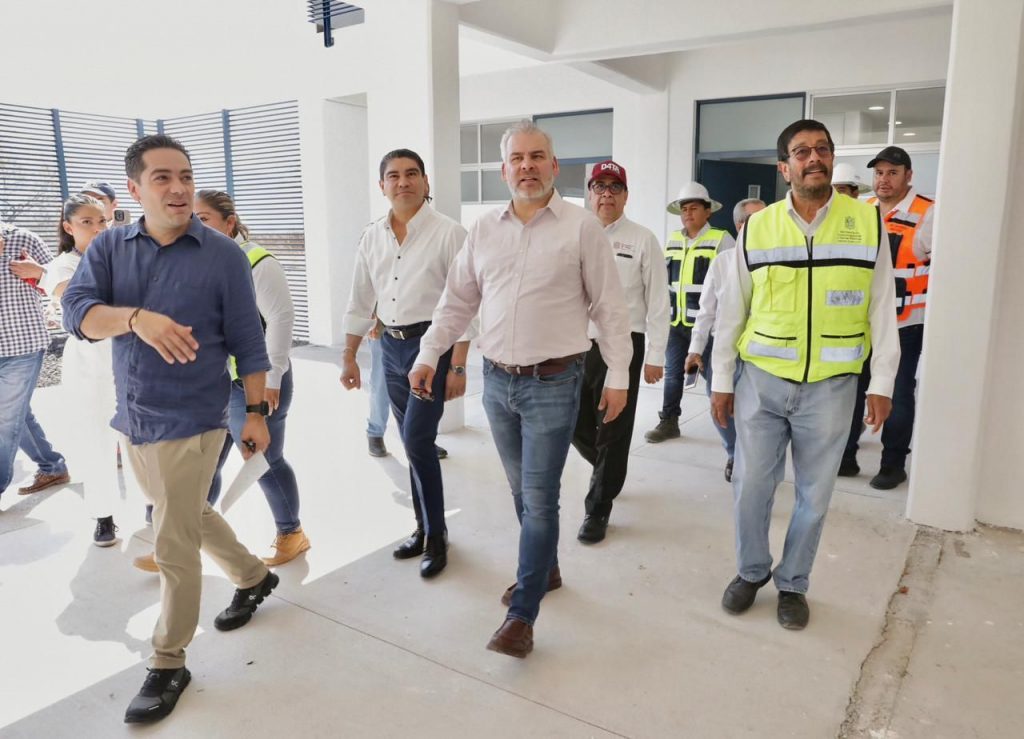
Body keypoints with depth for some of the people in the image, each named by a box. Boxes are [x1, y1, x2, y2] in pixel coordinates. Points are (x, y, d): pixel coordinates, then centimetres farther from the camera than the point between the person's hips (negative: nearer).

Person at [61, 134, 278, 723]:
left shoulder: (223, 254, -9)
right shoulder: (108, 247, 1)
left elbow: (247, 342, -6)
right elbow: (77, 312, -14)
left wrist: (257, 414, -6)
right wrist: (136, 318, -33)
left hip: (190, 421, -5)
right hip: (132, 418, 5)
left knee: (174, 547, 1)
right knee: (192, 516, 22)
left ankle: (168, 665, 20)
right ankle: (254, 576, 47)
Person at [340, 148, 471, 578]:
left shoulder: (448, 233, -9)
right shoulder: (371, 237, 8)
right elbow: (360, 302, 14)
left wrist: (457, 366, -16)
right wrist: (349, 358, 12)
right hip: (391, 348, 6)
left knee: (417, 440, -11)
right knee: (414, 444, 12)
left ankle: (436, 536, 6)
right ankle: (424, 528, 27)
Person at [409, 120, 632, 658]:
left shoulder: (582, 227, -5)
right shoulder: (483, 231, 7)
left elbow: (609, 307, -3)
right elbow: (457, 301, 12)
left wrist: (618, 376, -4)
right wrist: (429, 355, 4)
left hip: (553, 383, -5)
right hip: (497, 380, 5)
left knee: (539, 497, -2)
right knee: (522, 489, 17)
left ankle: (522, 615, 8)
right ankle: (545, 569, 39)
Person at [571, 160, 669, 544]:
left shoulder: (642, 239, -2)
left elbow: (657, 302, -2)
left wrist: (655, 355, -6)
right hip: (578, 344, 4)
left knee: (612, 432, 4)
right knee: (576, 424, 14)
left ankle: (598, 509, 19)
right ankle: (608, 472, 44)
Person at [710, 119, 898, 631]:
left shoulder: (867, 222, 0)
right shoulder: (756, 229, 0)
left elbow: (882, 308, 2)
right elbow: (731, 311, 4)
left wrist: (882, 383, -1)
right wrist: (721, 381, 4)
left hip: (830, 386, 0)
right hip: (762, 381, 0)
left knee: (814, 494, 11)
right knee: (751, 486, 7)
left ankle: (792, 583, 31)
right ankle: (751, 571, 32)